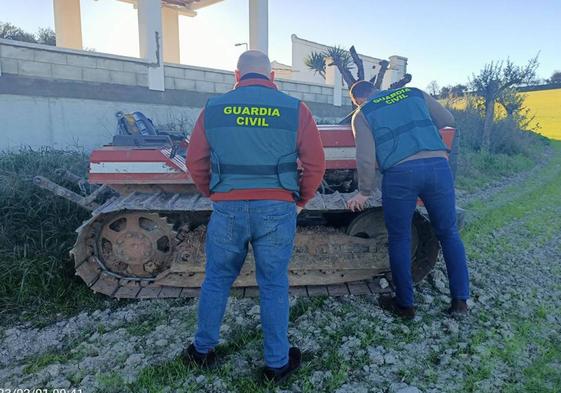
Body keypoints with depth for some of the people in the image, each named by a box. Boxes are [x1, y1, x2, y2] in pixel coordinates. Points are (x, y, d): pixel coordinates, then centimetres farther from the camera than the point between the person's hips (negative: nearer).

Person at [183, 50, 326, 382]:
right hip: (277, 209, -1)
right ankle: (278, 363, 26)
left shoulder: (214, 108, 5)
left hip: (228, 208, 1)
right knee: (274, 286, 12)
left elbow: (195, 162, 7)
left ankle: (203, 350, 36)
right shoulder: (294, 109, 1)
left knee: (216, 280, 18)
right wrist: (301, 201, 13)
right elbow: (315, 164, 0)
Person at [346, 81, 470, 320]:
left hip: (400, 172, -3)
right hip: (438, 165, 3)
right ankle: (460, 300, 21)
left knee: (399, 239, 13)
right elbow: (448, 120, 23)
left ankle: (404, 304, 21)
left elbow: (366, 159, 0)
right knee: (449, 233, 18)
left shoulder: (362, 114, 12)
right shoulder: (414, 93, 21)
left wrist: (365, 192, 11)